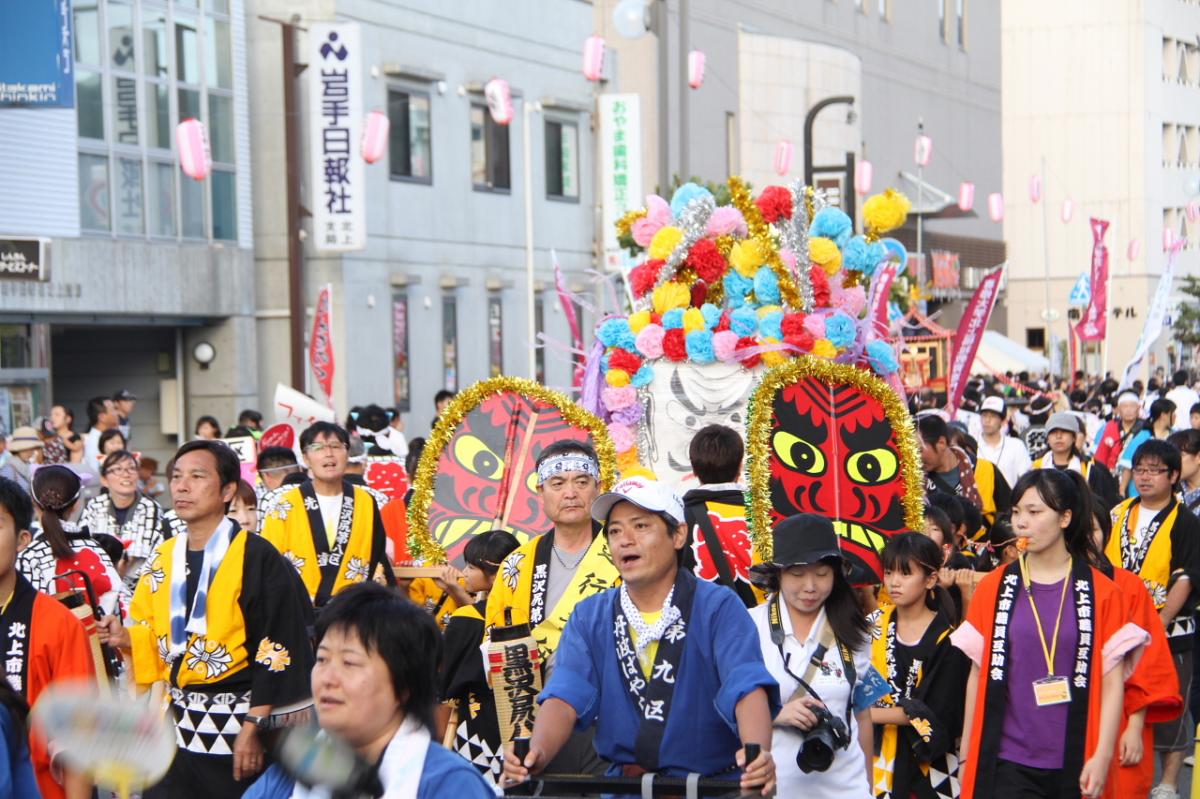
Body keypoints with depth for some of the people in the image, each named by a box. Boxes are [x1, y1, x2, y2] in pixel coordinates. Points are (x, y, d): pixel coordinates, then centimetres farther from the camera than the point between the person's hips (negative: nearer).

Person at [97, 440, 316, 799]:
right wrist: (124, 637, -2)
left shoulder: (256, 557, -12)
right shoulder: (163, 558, 9)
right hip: (178, 729, 6)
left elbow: (276, 647, -15)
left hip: (238, 728, -6)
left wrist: (253, 728, -17)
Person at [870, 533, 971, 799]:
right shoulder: (875, 627, 6)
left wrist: (870, 713, -19)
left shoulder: (947, 642, -9)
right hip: (876, 756, 4)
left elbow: (935, 715, -14)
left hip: (926, 764, -4)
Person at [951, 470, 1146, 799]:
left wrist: (1102, 756, -7)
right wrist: (965, 756, 6)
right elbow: (978, 674, 8)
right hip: (1004, 761, 1)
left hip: (1074, 765, 0)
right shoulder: (993, 588, 6)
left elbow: (1112, 681, 0)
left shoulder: (1100, 592, 2)